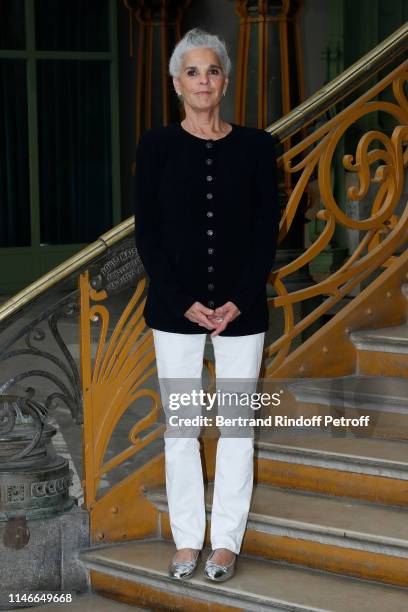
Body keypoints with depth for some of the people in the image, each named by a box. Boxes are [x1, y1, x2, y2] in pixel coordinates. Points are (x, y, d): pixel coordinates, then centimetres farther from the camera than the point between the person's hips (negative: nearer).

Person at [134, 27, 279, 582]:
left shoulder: (256, 147, 2)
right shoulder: (157, 147, 0)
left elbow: (267, 231, 1)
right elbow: (148, 233, -2)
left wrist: (239, 302, -9)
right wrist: (185, 302, -10)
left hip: (242, 307, 1)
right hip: (175, 307, 0)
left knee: (237, 424, 3)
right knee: (180, 425, 4)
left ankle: (227, 541, 12)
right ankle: (187, 541, 14)